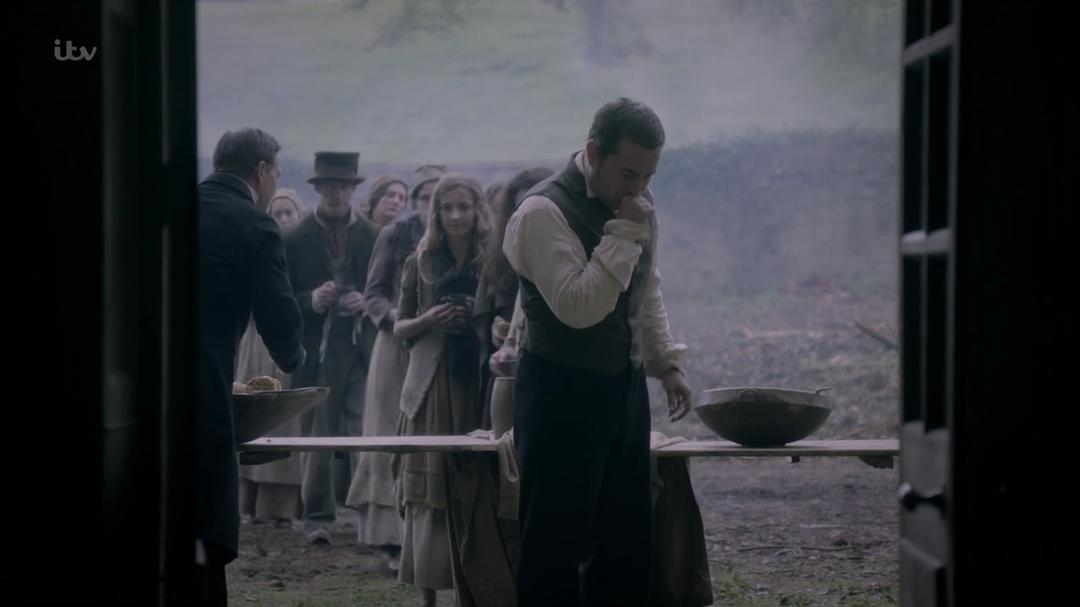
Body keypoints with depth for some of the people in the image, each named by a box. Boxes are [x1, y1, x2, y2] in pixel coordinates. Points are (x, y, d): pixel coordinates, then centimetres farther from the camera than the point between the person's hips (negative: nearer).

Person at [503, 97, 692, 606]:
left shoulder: (635, 203, 7)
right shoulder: (544, 212, -19)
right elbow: (580, 307, -28)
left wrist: (666, 363, 17)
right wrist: (624, 234, -25)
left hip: (624, 385, 8)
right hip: (562, 394, -8)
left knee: (626, 536, 14)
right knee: (556, 541, -1)